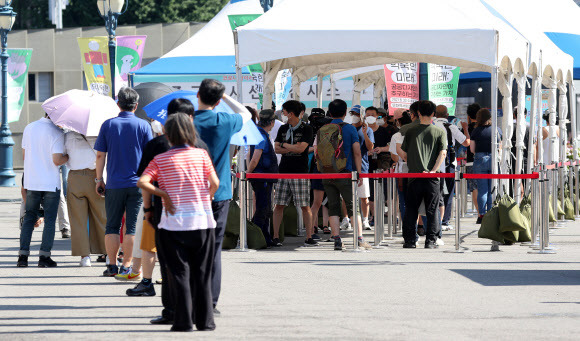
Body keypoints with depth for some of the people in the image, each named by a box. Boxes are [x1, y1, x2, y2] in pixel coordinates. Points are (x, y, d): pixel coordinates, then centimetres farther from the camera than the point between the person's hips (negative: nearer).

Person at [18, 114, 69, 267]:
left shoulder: (29, 128, 5)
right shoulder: (57, 133, -12)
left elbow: (24, 155, 11)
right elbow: (57, 160, -18)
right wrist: (69, 156, 1)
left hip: (31, 181, 4)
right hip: (51, 183, -4)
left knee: (29, 219, 11)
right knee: (50, 220, 4)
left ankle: (23, 255, 3)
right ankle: (44, 256, 1)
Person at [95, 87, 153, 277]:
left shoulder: (108, 125, 1)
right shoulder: (143, 126, -1)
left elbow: (100, 155, 1)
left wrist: (99, 179, 9)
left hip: (114, 184, 1)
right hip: (137, 183, -1)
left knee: (112, 226, 9)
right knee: (132, 227, 1)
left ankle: (112, 266, 6)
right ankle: (126, 266, -2)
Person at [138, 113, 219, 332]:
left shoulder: (161, 159, 0)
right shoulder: (201, 155, 2)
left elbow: (142, 182, -13)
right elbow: (215, 183, -7)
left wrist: (164, 195, -4)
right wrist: (206, 201, 9)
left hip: (175, 222, -1)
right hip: (203, 220, 1)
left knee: (180, 273, 3)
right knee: (202, 273, 9)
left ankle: (184, 321, 0)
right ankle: (205, 320, 11)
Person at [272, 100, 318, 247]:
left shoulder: (306, 129, -1)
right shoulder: (283, 129, 14)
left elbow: (301, 148, -13)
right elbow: (276, 149, 6)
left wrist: (284, 145, -2)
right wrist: (293, 148, -8)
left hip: (300, 172, -4)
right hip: (283, 171, 4)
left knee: (305, 206, -4)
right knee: (278, 205, 1)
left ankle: (309, 238, -1)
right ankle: (275, 237, 4)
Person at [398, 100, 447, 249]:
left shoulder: (411, 132, 2)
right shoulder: (440, 132, 1)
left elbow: (402, 153, 5)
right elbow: (443, 153, -10)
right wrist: (433, 170, -13)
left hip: (414, 176, 0)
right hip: (432, 179, 0)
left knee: (411, 210, 9)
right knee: (432, 210, 6)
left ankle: (410, 240, 9)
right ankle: (431, 241, 2)